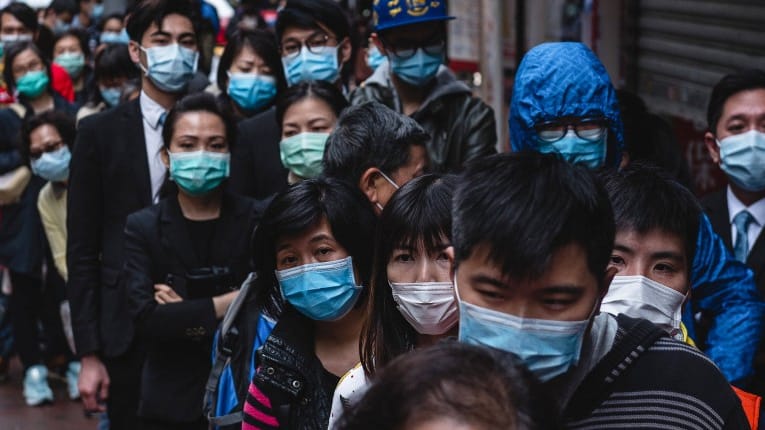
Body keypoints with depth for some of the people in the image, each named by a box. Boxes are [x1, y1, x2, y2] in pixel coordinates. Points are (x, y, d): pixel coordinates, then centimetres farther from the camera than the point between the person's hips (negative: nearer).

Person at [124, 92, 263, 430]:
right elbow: (145, 320, -13)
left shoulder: (257, 221, -2)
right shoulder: (141, 228, -2)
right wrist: (225, 304, -15)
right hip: (171, 402, 0)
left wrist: (184, 314, -14)